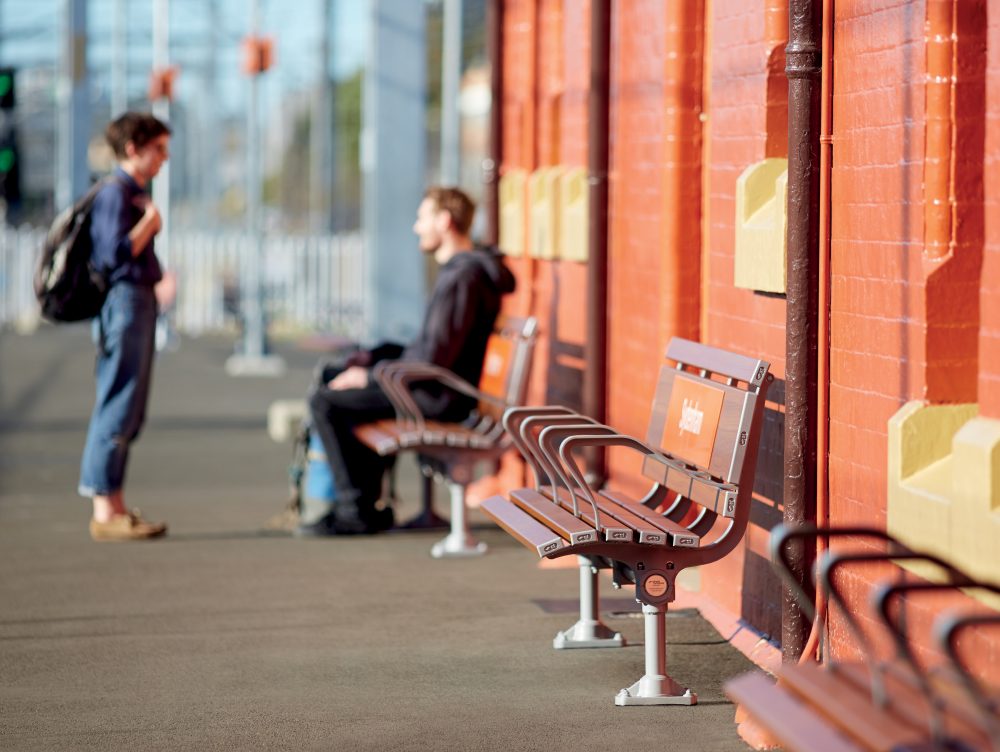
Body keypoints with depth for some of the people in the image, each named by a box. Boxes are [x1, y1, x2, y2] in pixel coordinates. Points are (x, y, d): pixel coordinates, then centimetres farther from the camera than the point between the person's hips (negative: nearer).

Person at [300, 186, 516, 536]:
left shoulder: (462, 277, -20)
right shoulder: (461, 268, 14)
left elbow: (434, 359, -24)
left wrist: (369, 377, -14)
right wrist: (373, 356, 12)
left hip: (439, 398, -11)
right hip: (433, 388, 11)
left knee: (325, 402, -14)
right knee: (331, 379, 20)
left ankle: (357, 510, -7)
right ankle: (370, 497, 17)